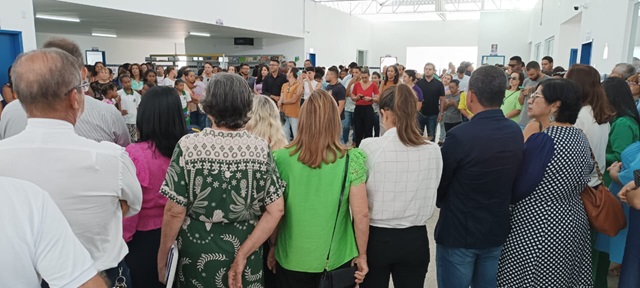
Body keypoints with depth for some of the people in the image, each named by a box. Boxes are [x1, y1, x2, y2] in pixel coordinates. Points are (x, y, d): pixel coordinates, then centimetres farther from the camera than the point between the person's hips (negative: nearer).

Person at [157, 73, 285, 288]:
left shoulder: (188, 146, -17)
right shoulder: (260, 148, -12)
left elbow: (174, 212, -12)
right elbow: (276, 210, -13)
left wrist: (162, 256, 2)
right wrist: (242, 255, -8)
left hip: (197, 250, -1)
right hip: (244, 246, 1)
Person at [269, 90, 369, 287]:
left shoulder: (281, 159, -12)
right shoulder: (351, 160, -15)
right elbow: (361, 214, -13)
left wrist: (273, 247, 11)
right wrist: (362, 255, 1)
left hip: (291, 259, 1)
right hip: (336, 260, 0)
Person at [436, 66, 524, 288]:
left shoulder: (459, 136, -24)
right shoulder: (516, 133, -4)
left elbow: (438, 184, -13)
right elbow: (512, 180, 7)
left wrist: (441, 202, 8)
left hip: (458, 232, -5)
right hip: (499, 230, 6)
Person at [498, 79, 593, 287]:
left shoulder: (542, 141, -22)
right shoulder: (580, 137, 3)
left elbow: (517, 186, -18)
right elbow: (580, 183, 13)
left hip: (537, 228, -8)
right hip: (572, 222, 9)